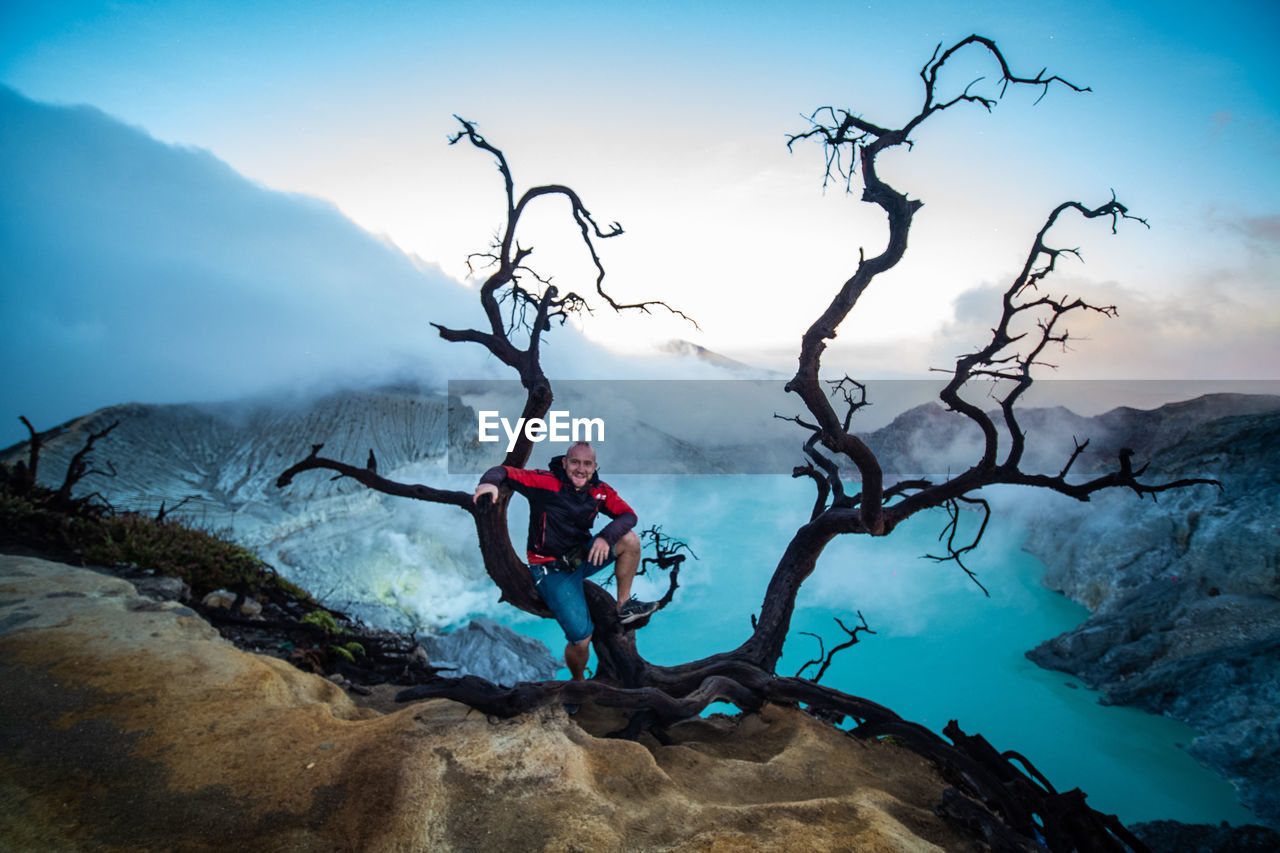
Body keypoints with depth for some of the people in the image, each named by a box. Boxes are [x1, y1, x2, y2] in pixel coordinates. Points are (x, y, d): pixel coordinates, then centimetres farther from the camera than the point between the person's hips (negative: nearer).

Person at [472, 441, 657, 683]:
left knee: (630, 539, -16)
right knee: (581, 639, -12)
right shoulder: (546, 483, -18)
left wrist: (606, 536, -28)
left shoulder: (600, 491, -4)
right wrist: (490, 482, -45)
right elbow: (505, 472, -21)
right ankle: (578, 680, 22)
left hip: (581, 556, 5)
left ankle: (624, 605, 2)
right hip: (552, 569, -5)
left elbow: (628, 515, -9)